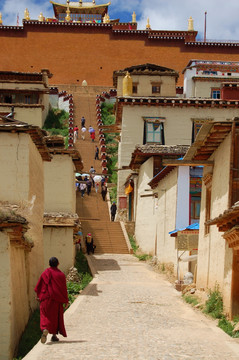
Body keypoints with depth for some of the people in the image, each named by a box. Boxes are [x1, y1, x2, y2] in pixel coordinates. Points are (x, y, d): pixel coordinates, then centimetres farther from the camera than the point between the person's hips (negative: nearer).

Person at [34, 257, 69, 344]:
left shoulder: (45, 273, -1)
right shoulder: (61, 275, -4)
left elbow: (38, 286, 3)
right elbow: (64, 289, -3)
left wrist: (39, 295, 17)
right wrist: (66, 301, 3)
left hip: (46, 298, 0)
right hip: (57, 299, 0)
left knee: (45, 316, 2)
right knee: (56, 317, 14)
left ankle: (45, 330, -25)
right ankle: (54, 335, 17)